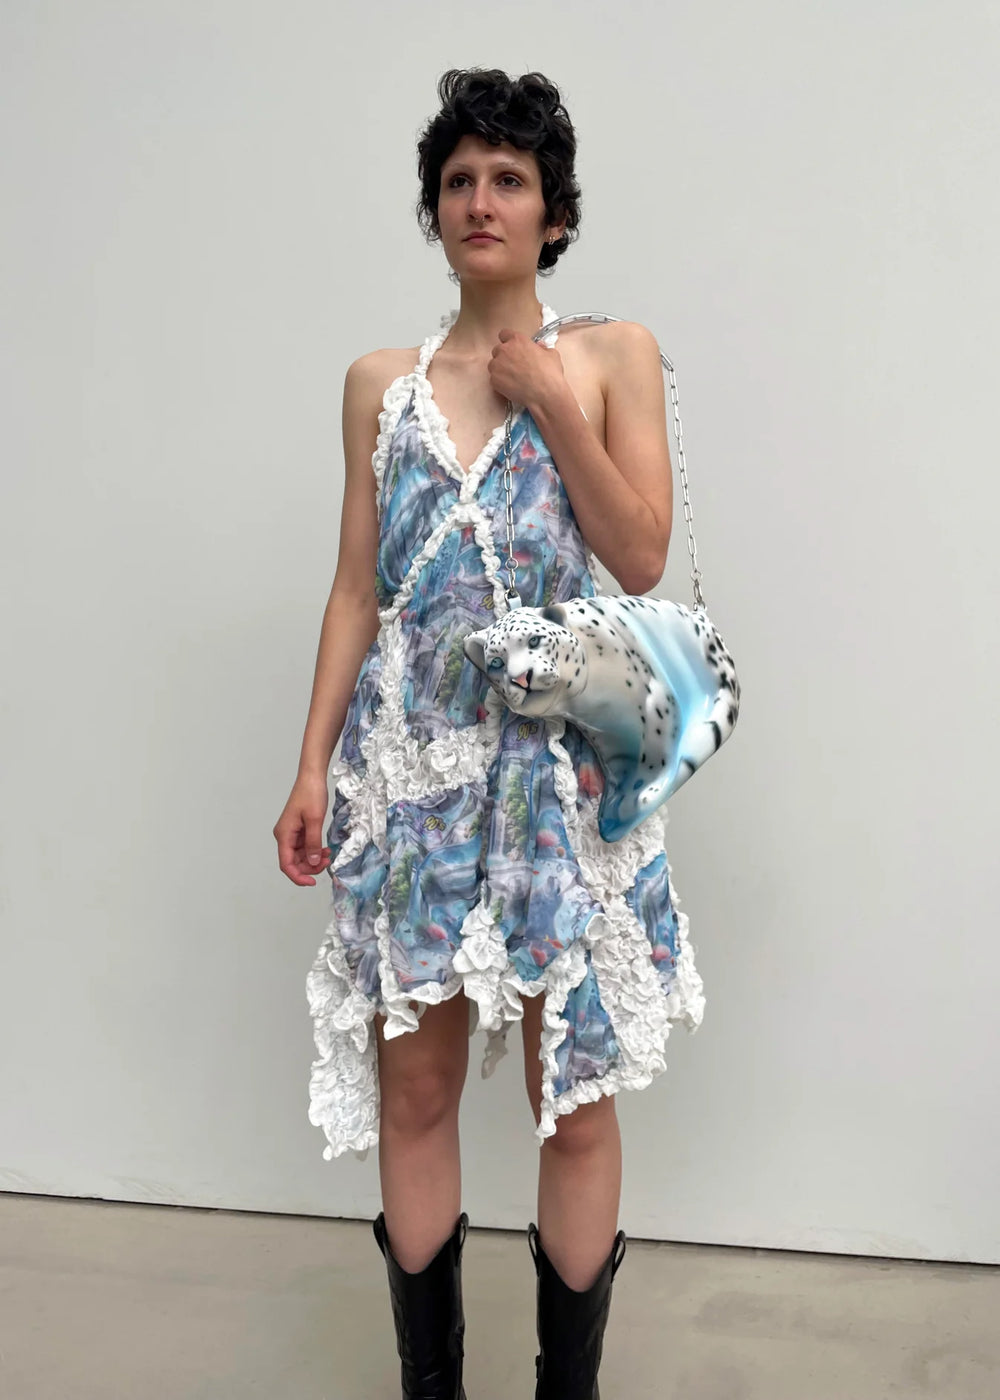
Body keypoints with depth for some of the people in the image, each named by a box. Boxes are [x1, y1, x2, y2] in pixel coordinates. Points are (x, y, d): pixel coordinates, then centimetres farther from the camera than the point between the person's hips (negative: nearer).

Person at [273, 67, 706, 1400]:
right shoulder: (381, 383, 10)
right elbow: (356, 590, 8)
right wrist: (313, 765, 2)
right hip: (412, 761, 2)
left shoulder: (613, 355, 4)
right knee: (412, 1089, 9)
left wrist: (552, 404, -9)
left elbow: (644, 558, -4)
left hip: (560, 764, -2)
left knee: (574, 1095, 6)